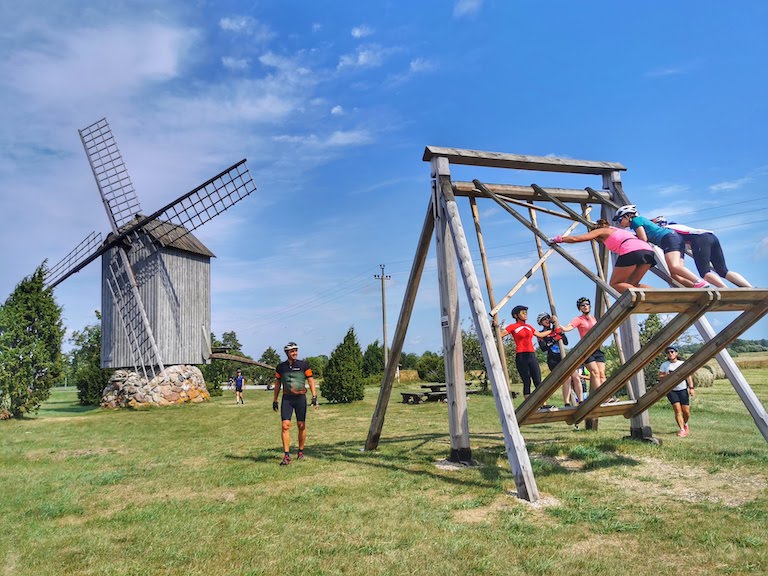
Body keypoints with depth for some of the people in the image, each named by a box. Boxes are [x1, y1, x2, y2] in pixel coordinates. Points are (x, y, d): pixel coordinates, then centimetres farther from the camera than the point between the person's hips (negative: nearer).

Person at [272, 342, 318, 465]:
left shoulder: (304, 365, 1)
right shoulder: (281, 367, 6)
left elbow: (311, 381, 2)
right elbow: (277, 384, 15)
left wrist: (314, 396, -7)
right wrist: (275, 400, 15)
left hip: (300, 398, -1)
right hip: (287, 398, 1)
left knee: (301, 426, 6)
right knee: (285, 426, -9)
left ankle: (301, 451, 23)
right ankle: (286, 455, -6)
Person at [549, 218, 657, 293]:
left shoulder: (600, 231, 19)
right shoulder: (617, 230, 38)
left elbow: (576, 238, 15)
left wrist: (558, 239, 23)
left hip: (631, 250, -7)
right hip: (648, 249, 7)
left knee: (615, 284, 4)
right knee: (632, 284, 16)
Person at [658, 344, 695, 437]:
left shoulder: (682, 364, 4)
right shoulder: (664, 365, 3)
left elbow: (688, 376, 3)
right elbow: (660, 376, 2)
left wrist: (691, 388, -6)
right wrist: (666, 376, -18)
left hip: (683, 389, 1)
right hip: (671, 390, -1)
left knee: (686, 411, 0)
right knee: (677, 410, -12)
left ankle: (685, 424, 31)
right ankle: (682, 429, -9)